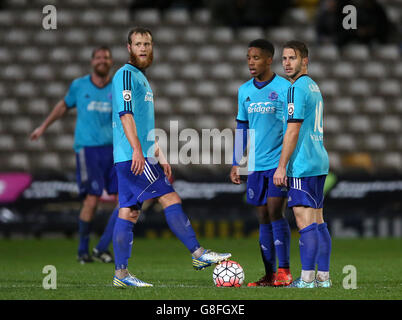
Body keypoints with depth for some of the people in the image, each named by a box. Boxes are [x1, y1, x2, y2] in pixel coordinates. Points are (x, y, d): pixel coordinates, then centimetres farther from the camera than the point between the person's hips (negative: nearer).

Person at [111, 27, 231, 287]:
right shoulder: (126, 74, -7)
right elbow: (126, 114, -18)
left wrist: (160, 157, 26)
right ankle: (198, 254, -8)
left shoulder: (141, 77, 23)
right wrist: (137, 149, -26)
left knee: (129, 212, 6)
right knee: (171, 200, -9)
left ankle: (121, 274, 5)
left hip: (142, 156, 9)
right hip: (133, 156, -9)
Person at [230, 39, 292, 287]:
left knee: (275, 212, -13)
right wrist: (236, 163, 15)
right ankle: (270, 274, 10)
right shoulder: (245, 90, 10)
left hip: (279, 162, -5)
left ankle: (284, 271, -6)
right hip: (256, 164, 6)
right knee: (263, 217, 6)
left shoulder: (284, 88, -7)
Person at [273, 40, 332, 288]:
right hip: (320, 162, 10)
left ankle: (307, 279, -11)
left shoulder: (297, 89, -12)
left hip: (302, 165, -10)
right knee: (318, 221, 10)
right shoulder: (314, 87, 17)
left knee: (305, 221, -10)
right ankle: (323, 277, 12)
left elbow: (293, 131, -17)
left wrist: (282, 166, -14)